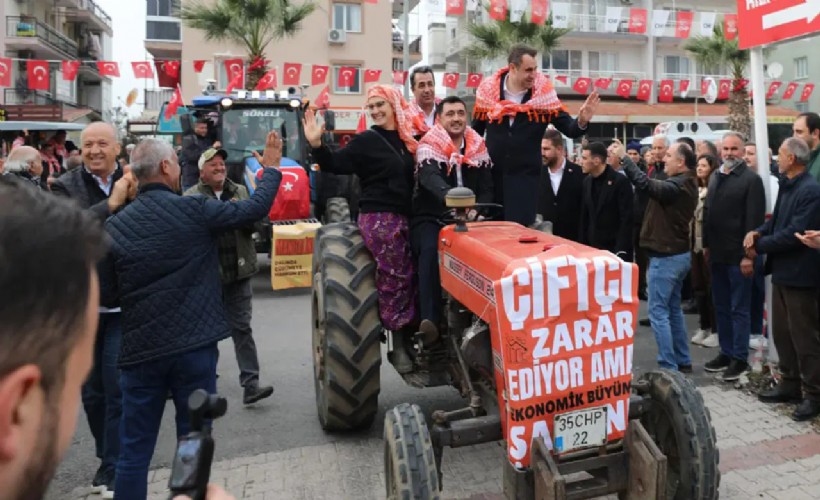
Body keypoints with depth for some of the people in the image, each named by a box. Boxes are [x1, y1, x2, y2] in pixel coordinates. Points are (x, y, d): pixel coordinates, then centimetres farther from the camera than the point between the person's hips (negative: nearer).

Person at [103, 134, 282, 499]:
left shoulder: (114, 226, 1)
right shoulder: (193, 210, -8)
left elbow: (109, 292, 5)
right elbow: (256, 208, 0)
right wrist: (272, 168, 14)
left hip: (140, 349, 3)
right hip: (194, 345, -2)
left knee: (134, 451, 11)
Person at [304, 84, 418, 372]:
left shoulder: (406, 140, 14)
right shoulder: (367, 140, -2)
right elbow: (335, 165, -9)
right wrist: (317, 145, -23)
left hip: (403, 218, 6)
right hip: (379, 218, -6)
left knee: (409, 279, 6)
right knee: (395, 279, -6)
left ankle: (408, 342, 16)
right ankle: (398, 347, 5)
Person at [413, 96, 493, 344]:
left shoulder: (478, 148, 10)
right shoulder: (428, 147, -5)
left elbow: (487, 188, 5)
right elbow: (430, 178, -27)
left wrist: (476, 211, -17)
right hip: (430, 218, -3)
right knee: (430, 250, -35)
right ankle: (429, 320, -40)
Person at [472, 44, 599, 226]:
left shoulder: (543, 95, -5)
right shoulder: (488, 90, -2)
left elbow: (568, 128, -5)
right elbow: (475, 131, 7)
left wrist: (581, 122, -26)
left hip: (525, 175, -1)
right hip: (491, 174, 2)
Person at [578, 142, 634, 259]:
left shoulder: (620, 181, -11)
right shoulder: (587, 181, 7)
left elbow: (626, 219, -13)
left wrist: (621, 250, -17)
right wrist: (582, 244, 6)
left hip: (615, 248, -5)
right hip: (592, 246, 5)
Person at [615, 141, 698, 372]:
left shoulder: (677, 185, -21)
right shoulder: (684, 183, 10)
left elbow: (646, 184, -32)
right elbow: (655, 187, 7)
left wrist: (623, 157, -25)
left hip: (666, 256, -10)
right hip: (677, 254, 10)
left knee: (658, 311, -4)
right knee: (673, 309, 17)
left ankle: (669, 368, -1)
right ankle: (682, 362, 25)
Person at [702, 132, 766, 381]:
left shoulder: (751, 179, -9)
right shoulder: (715, 177, 12)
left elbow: (754, 219, -15)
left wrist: (748, 254, -18)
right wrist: (706, 245, 13)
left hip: (738, 256, -7)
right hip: (717, 254, 7)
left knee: (739, 309, 2)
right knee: (721, 308, 14)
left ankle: (740, 358, 10)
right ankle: (726, 352, 24)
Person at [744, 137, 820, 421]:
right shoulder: (787, 186, 11)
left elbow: (794, 234, -23)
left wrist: (760, 246, -13)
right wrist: (758, 232, -5)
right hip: (782, 270, 9)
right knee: (781, 331, 16)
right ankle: (790, 384, 29)